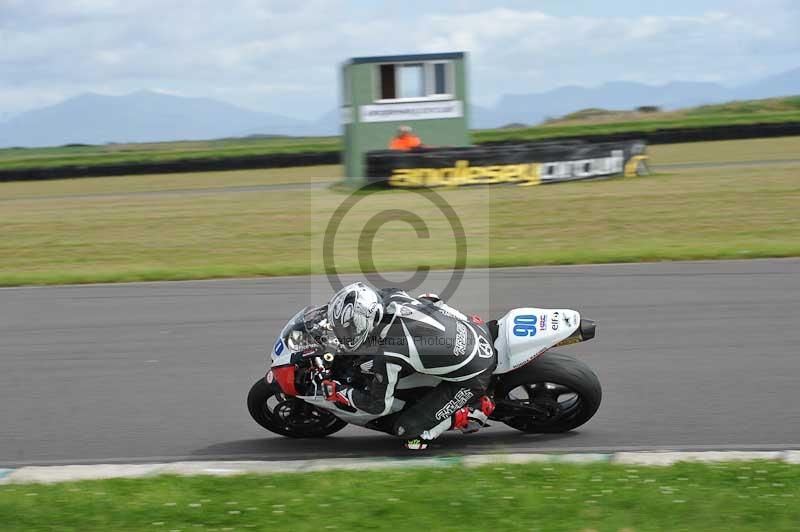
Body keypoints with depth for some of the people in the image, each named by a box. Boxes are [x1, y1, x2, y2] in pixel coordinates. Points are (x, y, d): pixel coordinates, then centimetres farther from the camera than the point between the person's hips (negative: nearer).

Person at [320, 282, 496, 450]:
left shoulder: (386, 356, -27)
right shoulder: (392, 296, -9)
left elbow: (380, 406, -11)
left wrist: (339, 392, 0)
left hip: (473, 378, -7)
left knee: (406, 429, -2)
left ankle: (475, 410, 2)